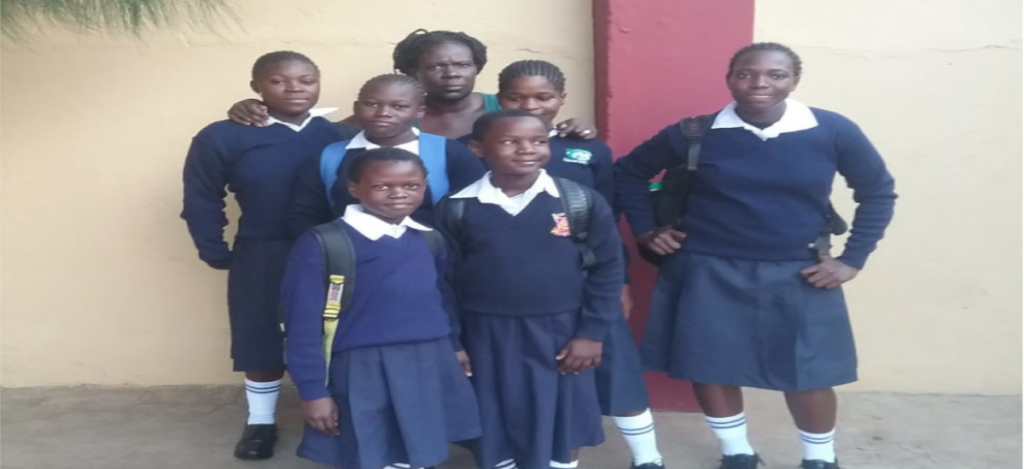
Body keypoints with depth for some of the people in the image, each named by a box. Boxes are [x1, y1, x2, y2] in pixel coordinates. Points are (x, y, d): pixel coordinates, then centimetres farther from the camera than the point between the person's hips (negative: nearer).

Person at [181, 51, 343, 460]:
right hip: (262, 259, -1)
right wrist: (217, 254, -4)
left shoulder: (339, 135, -4)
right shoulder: (222, 138, -7)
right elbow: (201, 203, 0)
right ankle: (260, 422, 33)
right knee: (262, 342, 13)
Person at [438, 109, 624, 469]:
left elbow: (607, 267, -3)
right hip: (487, 336, 1)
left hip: (560, 332, 0)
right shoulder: (456, 208, -5)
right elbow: (446, 278, 1)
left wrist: (593, 333, -5)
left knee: (563, 421, 12)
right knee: (496, 426, 11)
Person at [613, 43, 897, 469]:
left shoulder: (833, 131, -6)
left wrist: (852, 259, 1)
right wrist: (646, 230, 2)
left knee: (807, 377, 7)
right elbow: (628, 173, 7)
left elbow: (878, 192, 6)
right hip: (709, 275, 0)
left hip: (796, 277, 0)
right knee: (709, 369, 8)